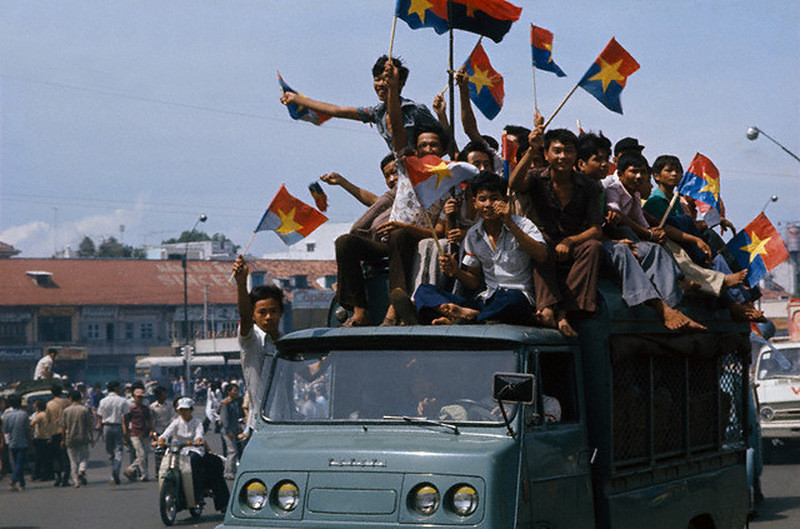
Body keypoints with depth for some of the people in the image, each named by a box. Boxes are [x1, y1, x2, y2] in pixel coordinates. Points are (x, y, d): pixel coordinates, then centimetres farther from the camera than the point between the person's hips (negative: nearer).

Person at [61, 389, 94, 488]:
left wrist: (63, 440, 12)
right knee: (84, 457, 13)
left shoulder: (66, 410, -1)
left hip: (70, 439, 1)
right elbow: (90, 425, -3)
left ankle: (76, 481, 3)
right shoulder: (85, 409, -4)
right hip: (83, 438, -1)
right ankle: (81, 471, -15)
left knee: (73, 461, 6)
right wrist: (92, 437, 7)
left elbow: (63, 426, 2)